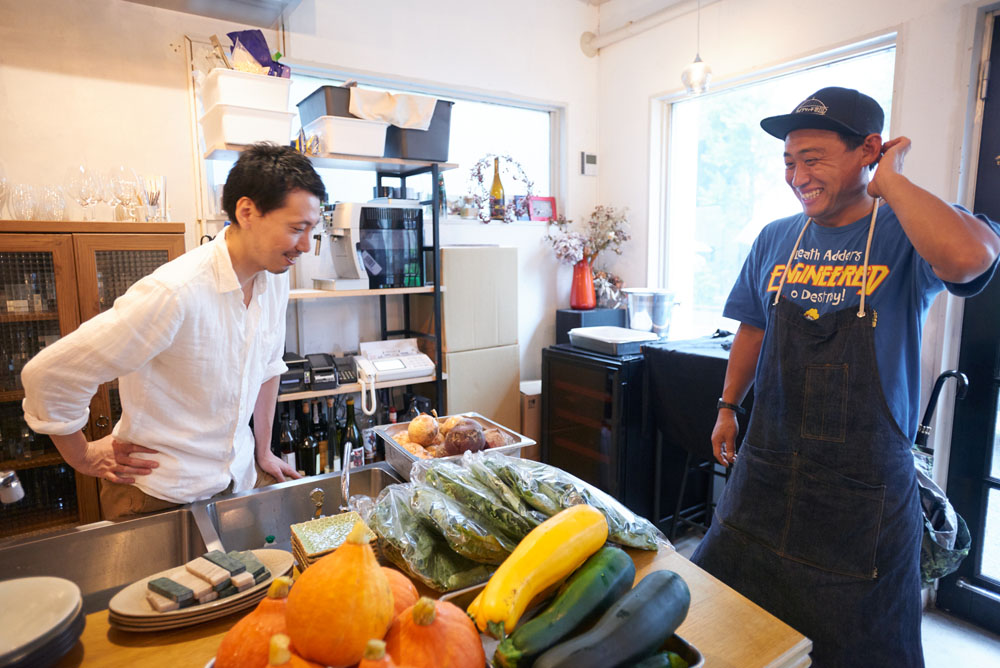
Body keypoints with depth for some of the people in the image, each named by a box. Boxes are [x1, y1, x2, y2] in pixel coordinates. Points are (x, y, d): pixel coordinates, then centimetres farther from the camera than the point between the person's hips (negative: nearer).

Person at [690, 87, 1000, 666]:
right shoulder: (776, 240, 3)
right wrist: (728, 407, 15)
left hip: (864, 485, -4)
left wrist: (887, 181, -21)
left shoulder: (907, 238, -11)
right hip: (766, 468, 4)